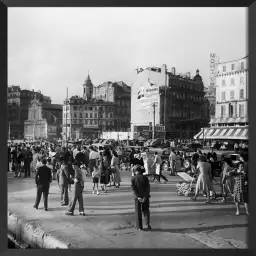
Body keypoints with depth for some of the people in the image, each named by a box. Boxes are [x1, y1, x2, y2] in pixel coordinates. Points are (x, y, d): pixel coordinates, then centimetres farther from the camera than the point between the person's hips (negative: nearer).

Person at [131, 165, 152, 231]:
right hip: (145, 196, 1)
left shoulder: (133, 178, -9)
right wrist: (145, 197, -12)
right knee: (146, 210, 15)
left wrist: (138, 197, -16)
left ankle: (139, 227, 12)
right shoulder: (145, 177, -6)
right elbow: (148, 187, -11)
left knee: (138, 211, 10)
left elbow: (133, 188, -15)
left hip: (137, 197, -1)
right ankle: (147, 224, 4)